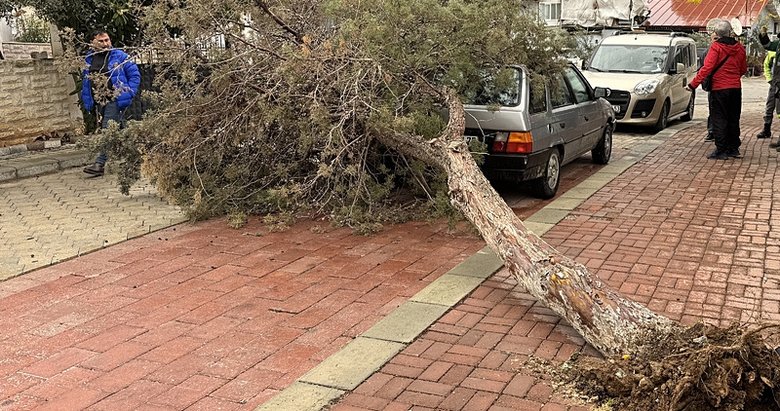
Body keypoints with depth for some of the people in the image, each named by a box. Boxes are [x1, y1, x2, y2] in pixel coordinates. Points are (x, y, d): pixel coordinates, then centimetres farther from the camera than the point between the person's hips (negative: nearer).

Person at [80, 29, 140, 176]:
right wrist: (87, 102, 11)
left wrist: (129, 93, -9)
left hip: (115, 101, -6)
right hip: (99, 103, 6)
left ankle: (100, 164, -13)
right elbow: (85, 83, 18)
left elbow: (135, 75, -2)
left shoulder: (120, 56, -4)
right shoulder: (89, 60, 11)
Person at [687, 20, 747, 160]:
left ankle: (721, 150, -2)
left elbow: (707, 67, -19)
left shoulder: (716, 47, -12)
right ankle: (733, 148, 20)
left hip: (719, 89, -6)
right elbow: (744, 69, 13)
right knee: (733, 119, 14)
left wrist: (693, 84, -17)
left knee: (719, 119, -1)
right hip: (736, 88, 6)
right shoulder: (739, 47, 6)